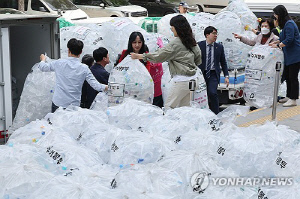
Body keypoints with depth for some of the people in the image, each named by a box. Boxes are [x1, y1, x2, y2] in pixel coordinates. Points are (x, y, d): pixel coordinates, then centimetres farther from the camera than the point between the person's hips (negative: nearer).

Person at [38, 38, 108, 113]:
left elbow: (42, 67, 10)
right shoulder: (84, 69, -6)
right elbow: (95, 85, -5)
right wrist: (106, 87, 13)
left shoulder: (59, 63, -5)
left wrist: (43, 59, 32)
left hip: (58, 104, 1)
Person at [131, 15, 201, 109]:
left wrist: (138, 56, -4)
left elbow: (159, 56, -11)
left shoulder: (175, 43, -13)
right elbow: (198, 60, 16)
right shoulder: (192, 42, 9)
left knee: (169, 107, -3)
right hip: (193, 79, 8)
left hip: (180, 80, -8)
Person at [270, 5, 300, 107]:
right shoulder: (286, 24, 14)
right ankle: (289, 96, 25)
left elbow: (289, 40, -22)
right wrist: (275, 42, 16)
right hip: (289, 56, 10)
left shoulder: (289, 24, -17)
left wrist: (278, 45, -13)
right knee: (286, 75, 15)